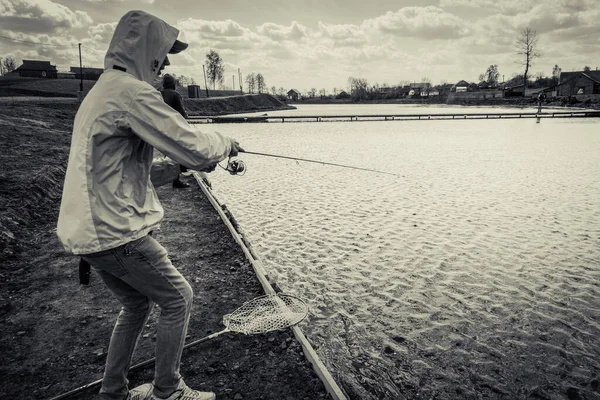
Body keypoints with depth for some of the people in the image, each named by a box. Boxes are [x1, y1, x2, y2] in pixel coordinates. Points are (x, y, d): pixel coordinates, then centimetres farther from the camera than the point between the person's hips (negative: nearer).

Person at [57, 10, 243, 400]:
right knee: (178, 298, 6)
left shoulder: (101, 91, 17)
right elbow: (195, 148, -22)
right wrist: (226, 143, -1)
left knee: (137, 303, 22)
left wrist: (182, 164, 10)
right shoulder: (133, 92, -15)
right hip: (116, 232, -10)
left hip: (90, 231, 10)